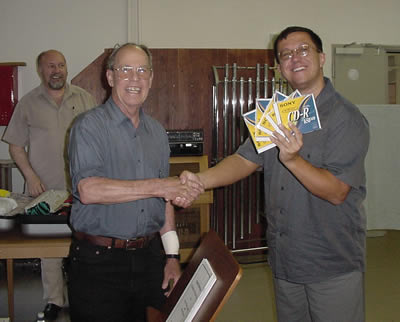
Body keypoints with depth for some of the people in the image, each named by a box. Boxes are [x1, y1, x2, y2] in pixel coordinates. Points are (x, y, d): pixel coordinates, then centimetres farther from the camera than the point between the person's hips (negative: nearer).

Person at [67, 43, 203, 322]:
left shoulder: (157, 132, 12)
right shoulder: (90, 126, -8)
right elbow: (88, 190, -22)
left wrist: (172, 256, 10)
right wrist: (156, 186, -22)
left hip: (149, 257, 5)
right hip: (99, 261, -5)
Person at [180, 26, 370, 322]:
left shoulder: (347, 119, -13)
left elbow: (336, 192, -19)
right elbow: (245, 160, 2)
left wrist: (293, 160, -34)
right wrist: (200, 180, -14)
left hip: (333, 266, -6)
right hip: (285, 260, 6)